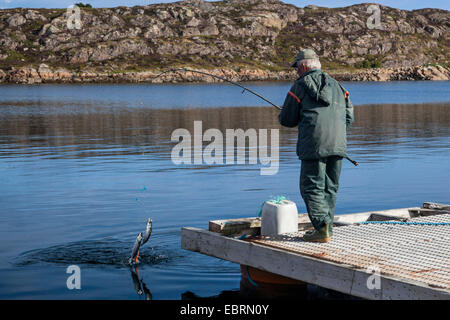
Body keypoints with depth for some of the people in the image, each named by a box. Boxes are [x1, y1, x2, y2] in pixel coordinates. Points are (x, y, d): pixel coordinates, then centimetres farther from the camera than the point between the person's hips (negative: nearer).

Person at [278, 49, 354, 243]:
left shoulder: (300, 85, 2)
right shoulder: (337, 85, 20)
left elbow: (286, 120, 4)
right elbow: (348, 117, 19)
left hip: (314, 146, -6)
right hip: (338, 145, 6)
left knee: (312, 187, -3)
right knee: (330, 187, 13)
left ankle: (322, 229, -11)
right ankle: (326, 228, 14)